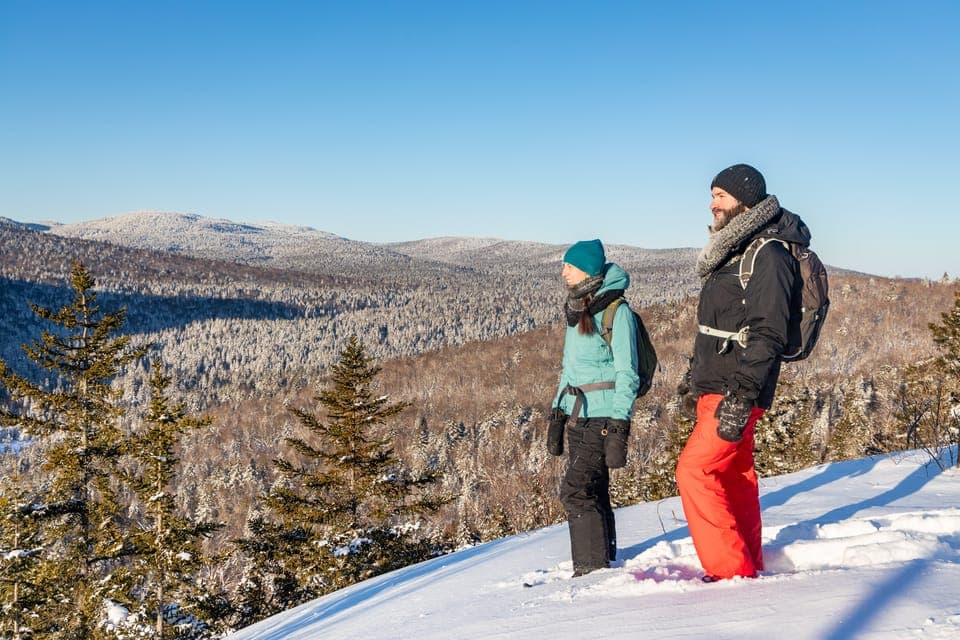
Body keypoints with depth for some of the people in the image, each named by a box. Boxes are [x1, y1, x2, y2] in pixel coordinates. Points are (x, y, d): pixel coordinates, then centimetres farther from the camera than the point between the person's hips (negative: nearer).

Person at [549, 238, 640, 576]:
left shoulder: (616, 311, -10)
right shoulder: (576, 310, 15)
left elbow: (626, 373, -12)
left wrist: (619, 425, -17)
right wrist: (557, 413, 18)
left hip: (602, 416, -8)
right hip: (577, 415, 8)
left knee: (576, 490, -13)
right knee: (592, 491, 11)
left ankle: (593, 566, -5)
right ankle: (602, 562, 19)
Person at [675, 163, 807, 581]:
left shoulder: (768, 256, -15)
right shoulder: (732, 252, 16)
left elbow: (767, 335, -22)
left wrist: (741, 396, -27)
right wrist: (695, 376, 26)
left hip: (737, 393, -10)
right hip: (715, 387, 10)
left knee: (695, 470, -12)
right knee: (734, 475, 14)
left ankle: (731, 572, -5)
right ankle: (750, 565, 25)